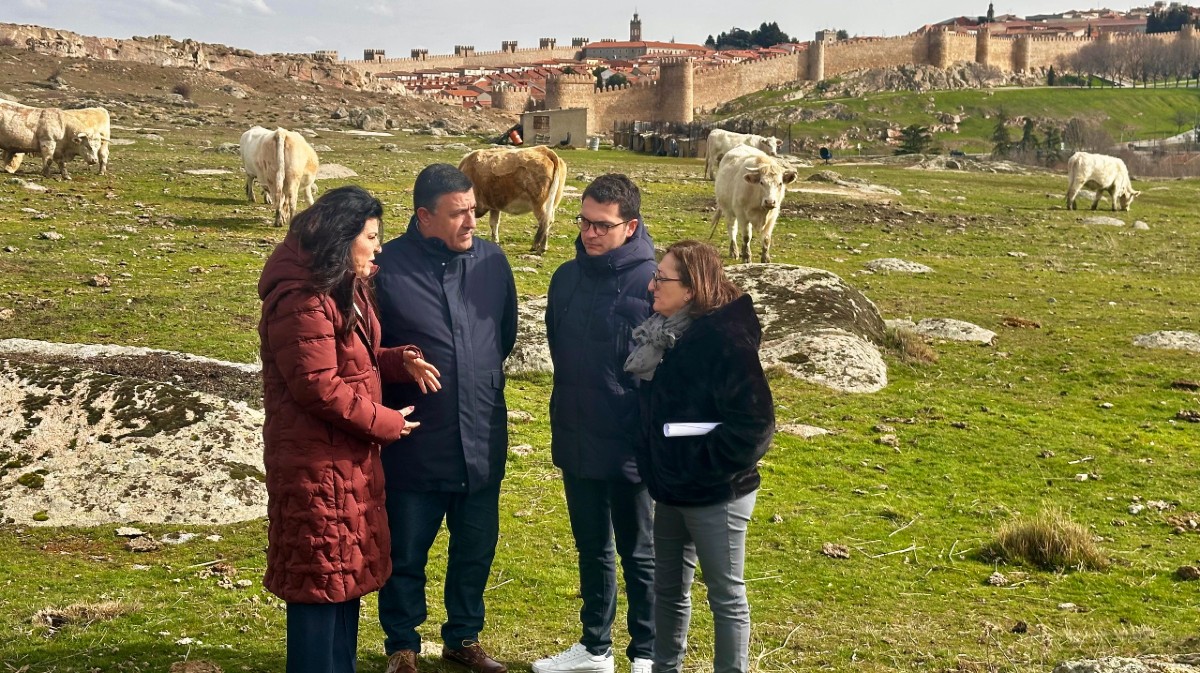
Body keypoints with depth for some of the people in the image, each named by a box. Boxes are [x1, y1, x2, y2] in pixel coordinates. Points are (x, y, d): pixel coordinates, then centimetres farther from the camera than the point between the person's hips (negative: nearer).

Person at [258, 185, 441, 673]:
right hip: (315, 460, -10)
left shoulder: (347, 289, 11)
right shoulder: (301, 302, -23)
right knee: (321, 577, 0)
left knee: (347, 569, 18)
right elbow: (319, 386, -24)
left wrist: (401, 362, -1)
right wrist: (384, 422, -14)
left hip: (349, 454, 10)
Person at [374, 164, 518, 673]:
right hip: (414, 445, -4)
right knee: (405, 555, 11)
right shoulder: (387, 267, -14)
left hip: (483, 441, 4)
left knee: (476, 549, 18)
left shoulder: (492, 260, -1)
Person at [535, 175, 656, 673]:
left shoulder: (654, 284, -17)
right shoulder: (567, 277, 2)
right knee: (592, 551, 19)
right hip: (577, 444, 6)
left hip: (631, 448, -5)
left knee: (639, 555, 10)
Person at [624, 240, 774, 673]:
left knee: (726, 596, 9)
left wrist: (700, 464, -18)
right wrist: (656, 466, 5)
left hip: (715, 495, -8)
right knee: (668, 588, 20)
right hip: (671, 489, 8)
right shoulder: (664, 331, 1)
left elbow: (754, 425, -25)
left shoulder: (725, 341, -22)